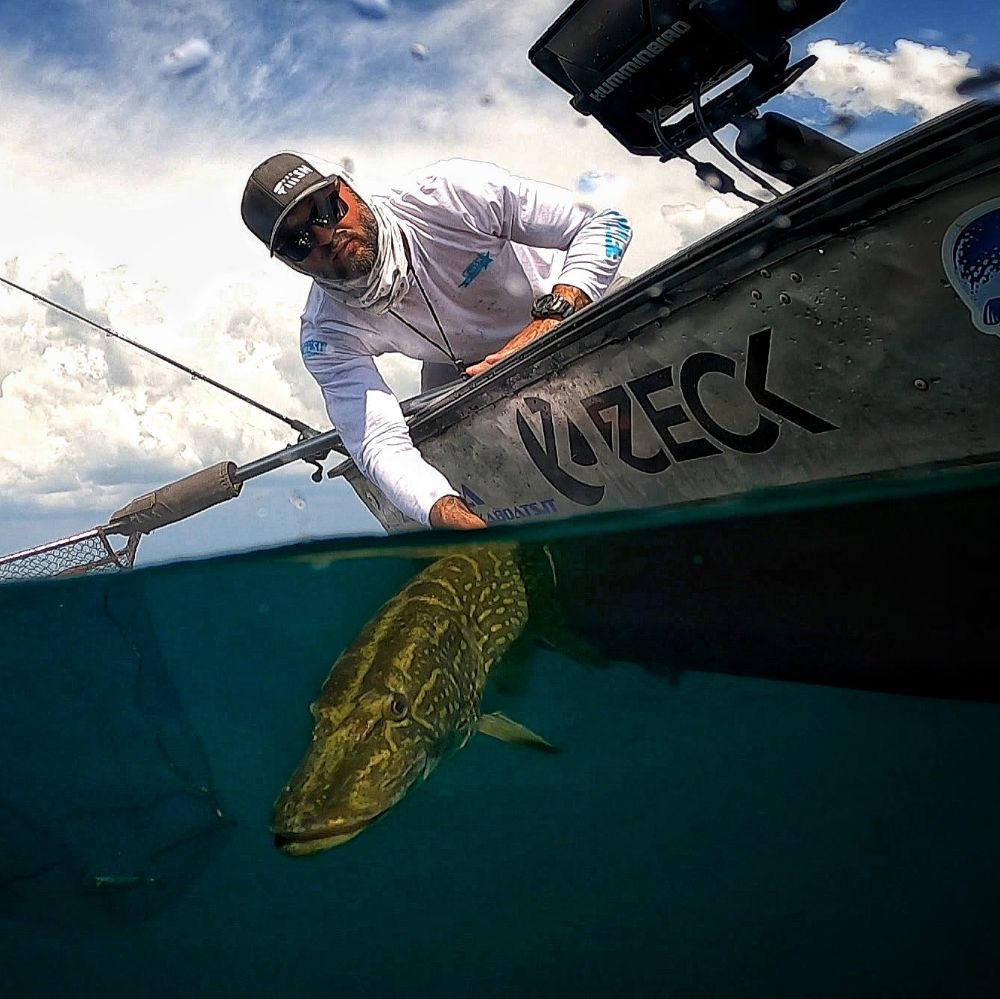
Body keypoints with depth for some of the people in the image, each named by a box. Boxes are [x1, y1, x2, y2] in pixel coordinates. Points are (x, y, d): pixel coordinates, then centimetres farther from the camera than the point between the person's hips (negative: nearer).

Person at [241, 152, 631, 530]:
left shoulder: (448, 194, -32)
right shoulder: (329, 334, -26)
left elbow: (606, 223, -26)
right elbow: (381, 445, -37)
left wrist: (552, 317, -43)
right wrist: (448, 514, -58)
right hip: (461, 371, 2)